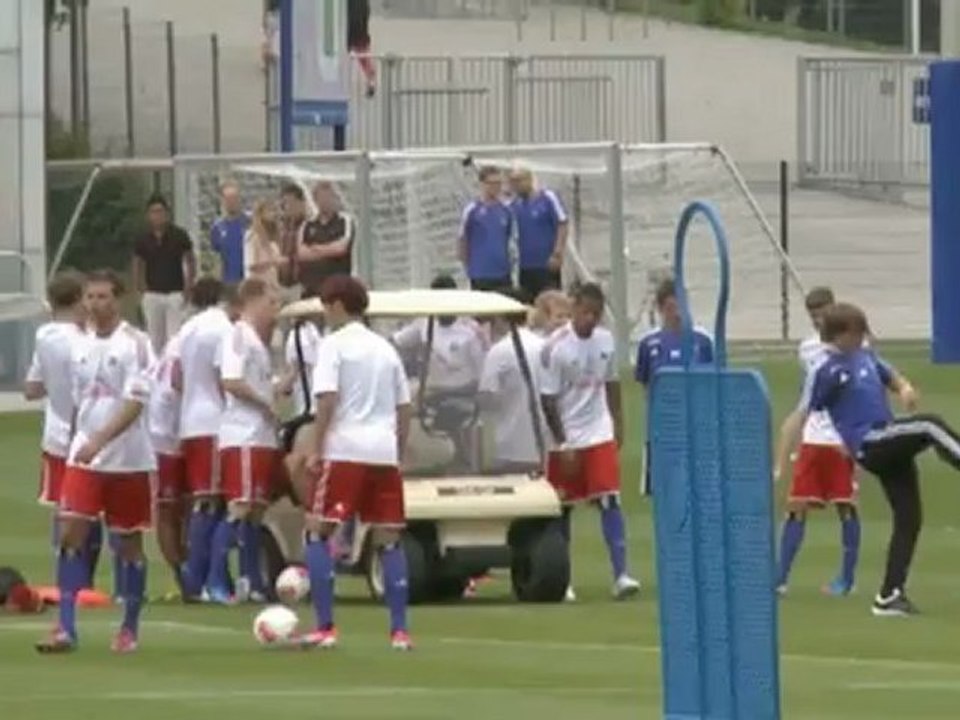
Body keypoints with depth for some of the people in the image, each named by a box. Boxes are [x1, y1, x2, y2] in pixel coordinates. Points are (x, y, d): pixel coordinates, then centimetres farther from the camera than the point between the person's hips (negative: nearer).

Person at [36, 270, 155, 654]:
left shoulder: (134, 343, -9)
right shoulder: (82, 346, 7)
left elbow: (134, 403, -16)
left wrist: (98, 441, -24)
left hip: (127, 459, -4)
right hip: (83, 456, 4)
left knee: (129, 543, 6)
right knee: (70, 534, -9)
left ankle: (129, 629, 18)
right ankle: (66, 628, -11)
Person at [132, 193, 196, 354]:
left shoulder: (179, 236, -3)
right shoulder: (143, 240, 2)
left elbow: (190, 262, 3)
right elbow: (138, 266, 13)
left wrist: (187, 289, -4)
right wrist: (142, 289, 2)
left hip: (175, 294, -2)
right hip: (152, 296, 2)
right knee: (155, 340, 7)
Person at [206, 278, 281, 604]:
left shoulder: (258, 340, 19)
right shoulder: (239, 335, -10)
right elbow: (231, 382, -20)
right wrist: (266, 404, -12)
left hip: (262, 436, 10)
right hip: (242, 436, -10)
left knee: (256, 509, 10)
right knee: (239, 508, -13)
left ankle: (251, 581, 14)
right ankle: (216, 582, -13)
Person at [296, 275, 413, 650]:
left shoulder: (335, 344, -2)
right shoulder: (385, 348, 17)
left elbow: (327, 400, -12)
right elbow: (404, 407, 17)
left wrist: (315, 451, -9)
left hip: (343, 450, -6)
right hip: (384, 452, 6)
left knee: (318, 533, 1)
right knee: (388, 540, 7)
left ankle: (325, 627, -8)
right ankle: (399, 631, 2)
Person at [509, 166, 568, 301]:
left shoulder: (547, 198, -5)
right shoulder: (513, 205, 7)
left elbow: (563, 225, -6)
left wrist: (557, 254, -12)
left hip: (547, 264, -5)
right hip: (525, 267, 5)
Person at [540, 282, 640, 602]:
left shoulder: (605, 341, 2)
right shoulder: (556, 347, -13)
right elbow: (547, 400, -12)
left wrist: (617, 423, 14)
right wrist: (563, 444, -14)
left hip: (599, 434, 3)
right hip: (565, 439, -3)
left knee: (610, 501, -8)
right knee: (563, 508, 5)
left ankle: (620, 575, -14)